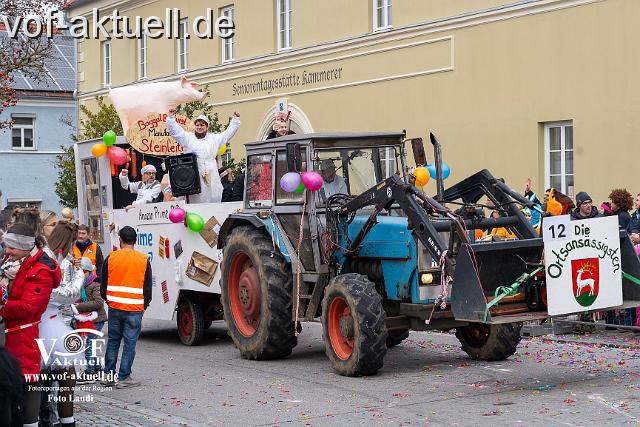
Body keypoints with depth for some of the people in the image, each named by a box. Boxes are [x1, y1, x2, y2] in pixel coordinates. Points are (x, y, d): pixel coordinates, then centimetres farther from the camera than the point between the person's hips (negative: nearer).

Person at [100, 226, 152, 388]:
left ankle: (109, 375, 17)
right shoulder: (143, 260, -2)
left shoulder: (111, 258, 0)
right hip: (135, 309, -2)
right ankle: (123, 377, 4)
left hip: (114, 308, 2)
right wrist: (144, 306, 14)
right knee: (130, 343, 4)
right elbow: (148, 287, 2)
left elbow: (103, 284, 6)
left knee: (113, 341, 14)